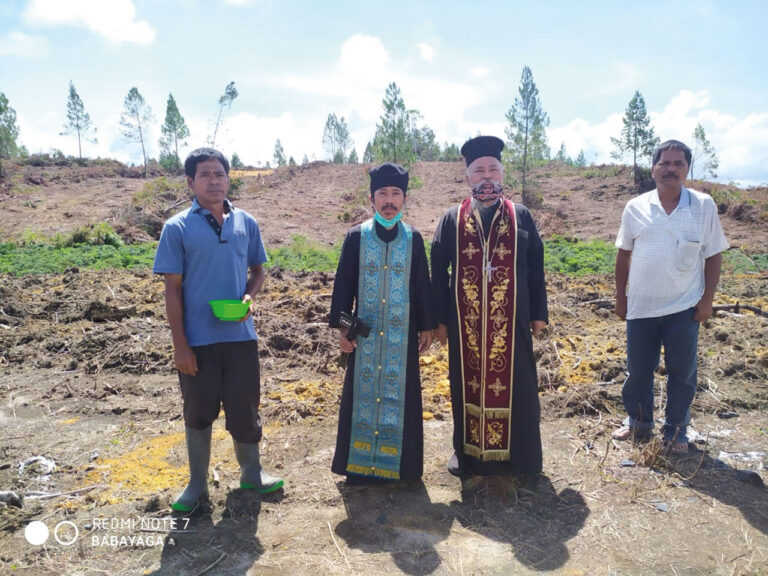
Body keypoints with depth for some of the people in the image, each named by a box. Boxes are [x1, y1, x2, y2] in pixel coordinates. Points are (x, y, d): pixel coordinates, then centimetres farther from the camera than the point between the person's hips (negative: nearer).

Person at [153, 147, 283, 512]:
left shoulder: (246, 223, 3)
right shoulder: (177, 228, -6)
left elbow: (257, 270, 13)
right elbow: (172, 289, -5)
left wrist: (249, 297, -9)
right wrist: (179, 344, -8)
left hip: (240, 335, 2)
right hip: (197, 339, -2)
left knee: (245, 408, 12)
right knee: (199, 413, 13)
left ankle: (251, 473, 34)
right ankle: (197, 483, 32)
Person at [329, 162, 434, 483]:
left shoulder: (413, 239, 1)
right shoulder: (356, 237, -1)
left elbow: (422, 285, 5)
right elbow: (343, 284, 0)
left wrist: (426, 327, 5)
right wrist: (341, 327, -3)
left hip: (402, 334, 0)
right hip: (365, 333, 0)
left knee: (399, 394, 7)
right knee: (362, 394, 7)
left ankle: (399, 462, 23)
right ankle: (361, 462, 22)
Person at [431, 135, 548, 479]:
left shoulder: (521, 217, 5)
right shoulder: (452, 219, 4)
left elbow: (536, 269, 6)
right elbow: (438, 272, 3)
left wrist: (538, 314, 4)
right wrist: (440, 319, 0)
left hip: (511, 322, 0)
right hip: (465, 323, 0)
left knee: (515, 387, 8)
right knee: (469, 386, 9)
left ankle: (521, 457, 25)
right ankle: (468, 452, 26)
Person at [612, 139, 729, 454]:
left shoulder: (704, 206, -3)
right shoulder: (635, 208, 0)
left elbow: (713, 255, 1)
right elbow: (624, 254, 7)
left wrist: (707, 299, -4)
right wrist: (620, 296, 6)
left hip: (684, 308, -1)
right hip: (641, 306, 1)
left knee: (682, 373, 9)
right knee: (638, 370, 12)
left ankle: (676, 431, 27)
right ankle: (638, 422, 32)